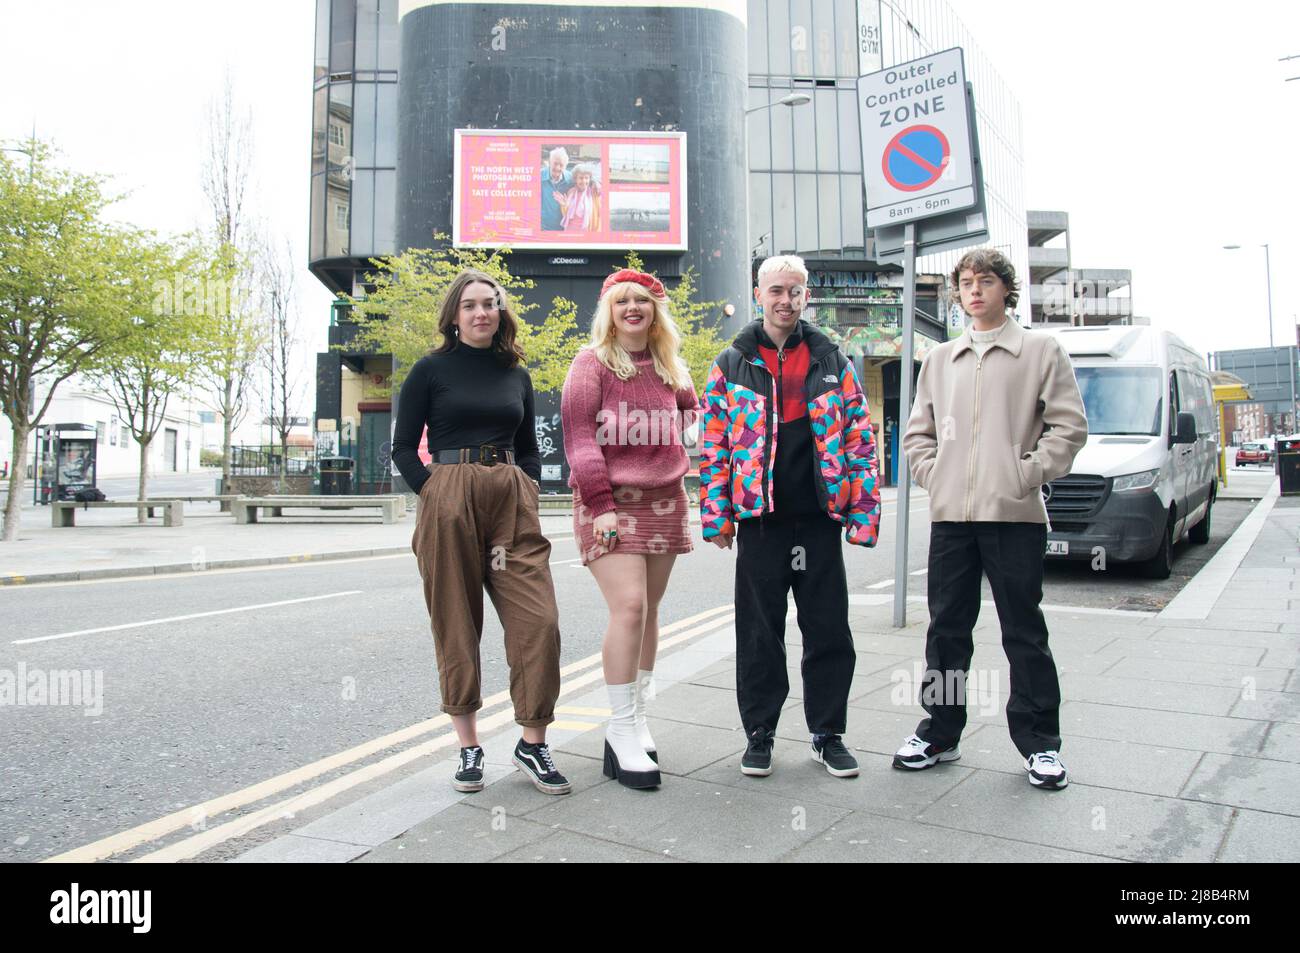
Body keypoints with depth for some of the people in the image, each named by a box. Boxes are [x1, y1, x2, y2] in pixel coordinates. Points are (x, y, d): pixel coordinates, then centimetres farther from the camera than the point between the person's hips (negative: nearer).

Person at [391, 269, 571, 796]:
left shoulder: (517, 375, 15)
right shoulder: (432, 369, 5)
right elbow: (404, 446, 4)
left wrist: (525, 494, 5)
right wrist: (436, 494, -7)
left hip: (513, 504, 3)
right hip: (449, 502, -3)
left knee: (538, 620, -6)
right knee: (456, 626, 2)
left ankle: (533, 742, 8)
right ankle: (468, 747, 16)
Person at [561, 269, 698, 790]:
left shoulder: (671, 367, 13)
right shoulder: (592, 362, -2)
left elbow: (690, 415, 30)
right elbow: (577, 435, -9)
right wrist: (599, 503, -16)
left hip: (663, 500, 5)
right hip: (610, 500, -5)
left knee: (648, 610, 6)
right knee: (629, 606, -16)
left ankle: (637, 716, 17)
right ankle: (621, 728, -6)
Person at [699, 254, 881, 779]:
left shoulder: (832, 361, 8)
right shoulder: (732, 364, 5)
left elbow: (860, 438, 6)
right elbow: (713, 444, 4)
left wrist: (863, 512, -1)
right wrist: (716, 516, -2)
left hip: (820, 519, 1)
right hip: (760, 520, -1)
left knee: (829, 630, 7)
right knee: (759, 633, 7)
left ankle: (828, 733, 23)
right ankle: (759, 732, 22)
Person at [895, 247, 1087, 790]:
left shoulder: (1042, 351, 4)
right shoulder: (939, 360, 16)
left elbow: (1068, 426, -1)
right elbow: (918, 431, 19)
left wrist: (1028, 474, -10)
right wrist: (932, 474, 4)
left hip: (1015, 515, -3)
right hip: (950, 516, 4)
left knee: (1024, 632, 4)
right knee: (947, 627, 9)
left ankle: (1038, 740, 17)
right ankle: (940, 731, 21)